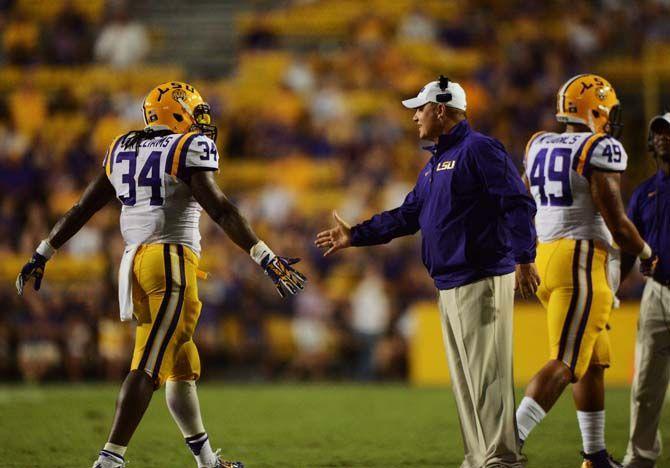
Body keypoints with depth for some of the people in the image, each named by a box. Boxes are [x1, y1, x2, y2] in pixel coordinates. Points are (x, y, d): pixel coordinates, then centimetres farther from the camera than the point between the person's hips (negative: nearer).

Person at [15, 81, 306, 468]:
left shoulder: (123, 150, 15)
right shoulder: (188, 150, -6)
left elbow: (83, 208, 18)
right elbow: (221, 210, -14)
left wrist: (44, 254, 25)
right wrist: (266, 258, -15)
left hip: (135, 261, 8)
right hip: (173, 260, -8)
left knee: (182, 365, 16)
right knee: (148, 367, -11)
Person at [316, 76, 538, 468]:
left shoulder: (480, 151, -10)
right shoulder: (435, 163, 20)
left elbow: (517, 204, -18)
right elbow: (407, 216, 26)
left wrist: (524, 258, -27)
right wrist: (356, 236, 25)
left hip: (483, 281, -10)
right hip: (449, 285, 10)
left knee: (487, 373, -11)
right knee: (465, 379, 12)